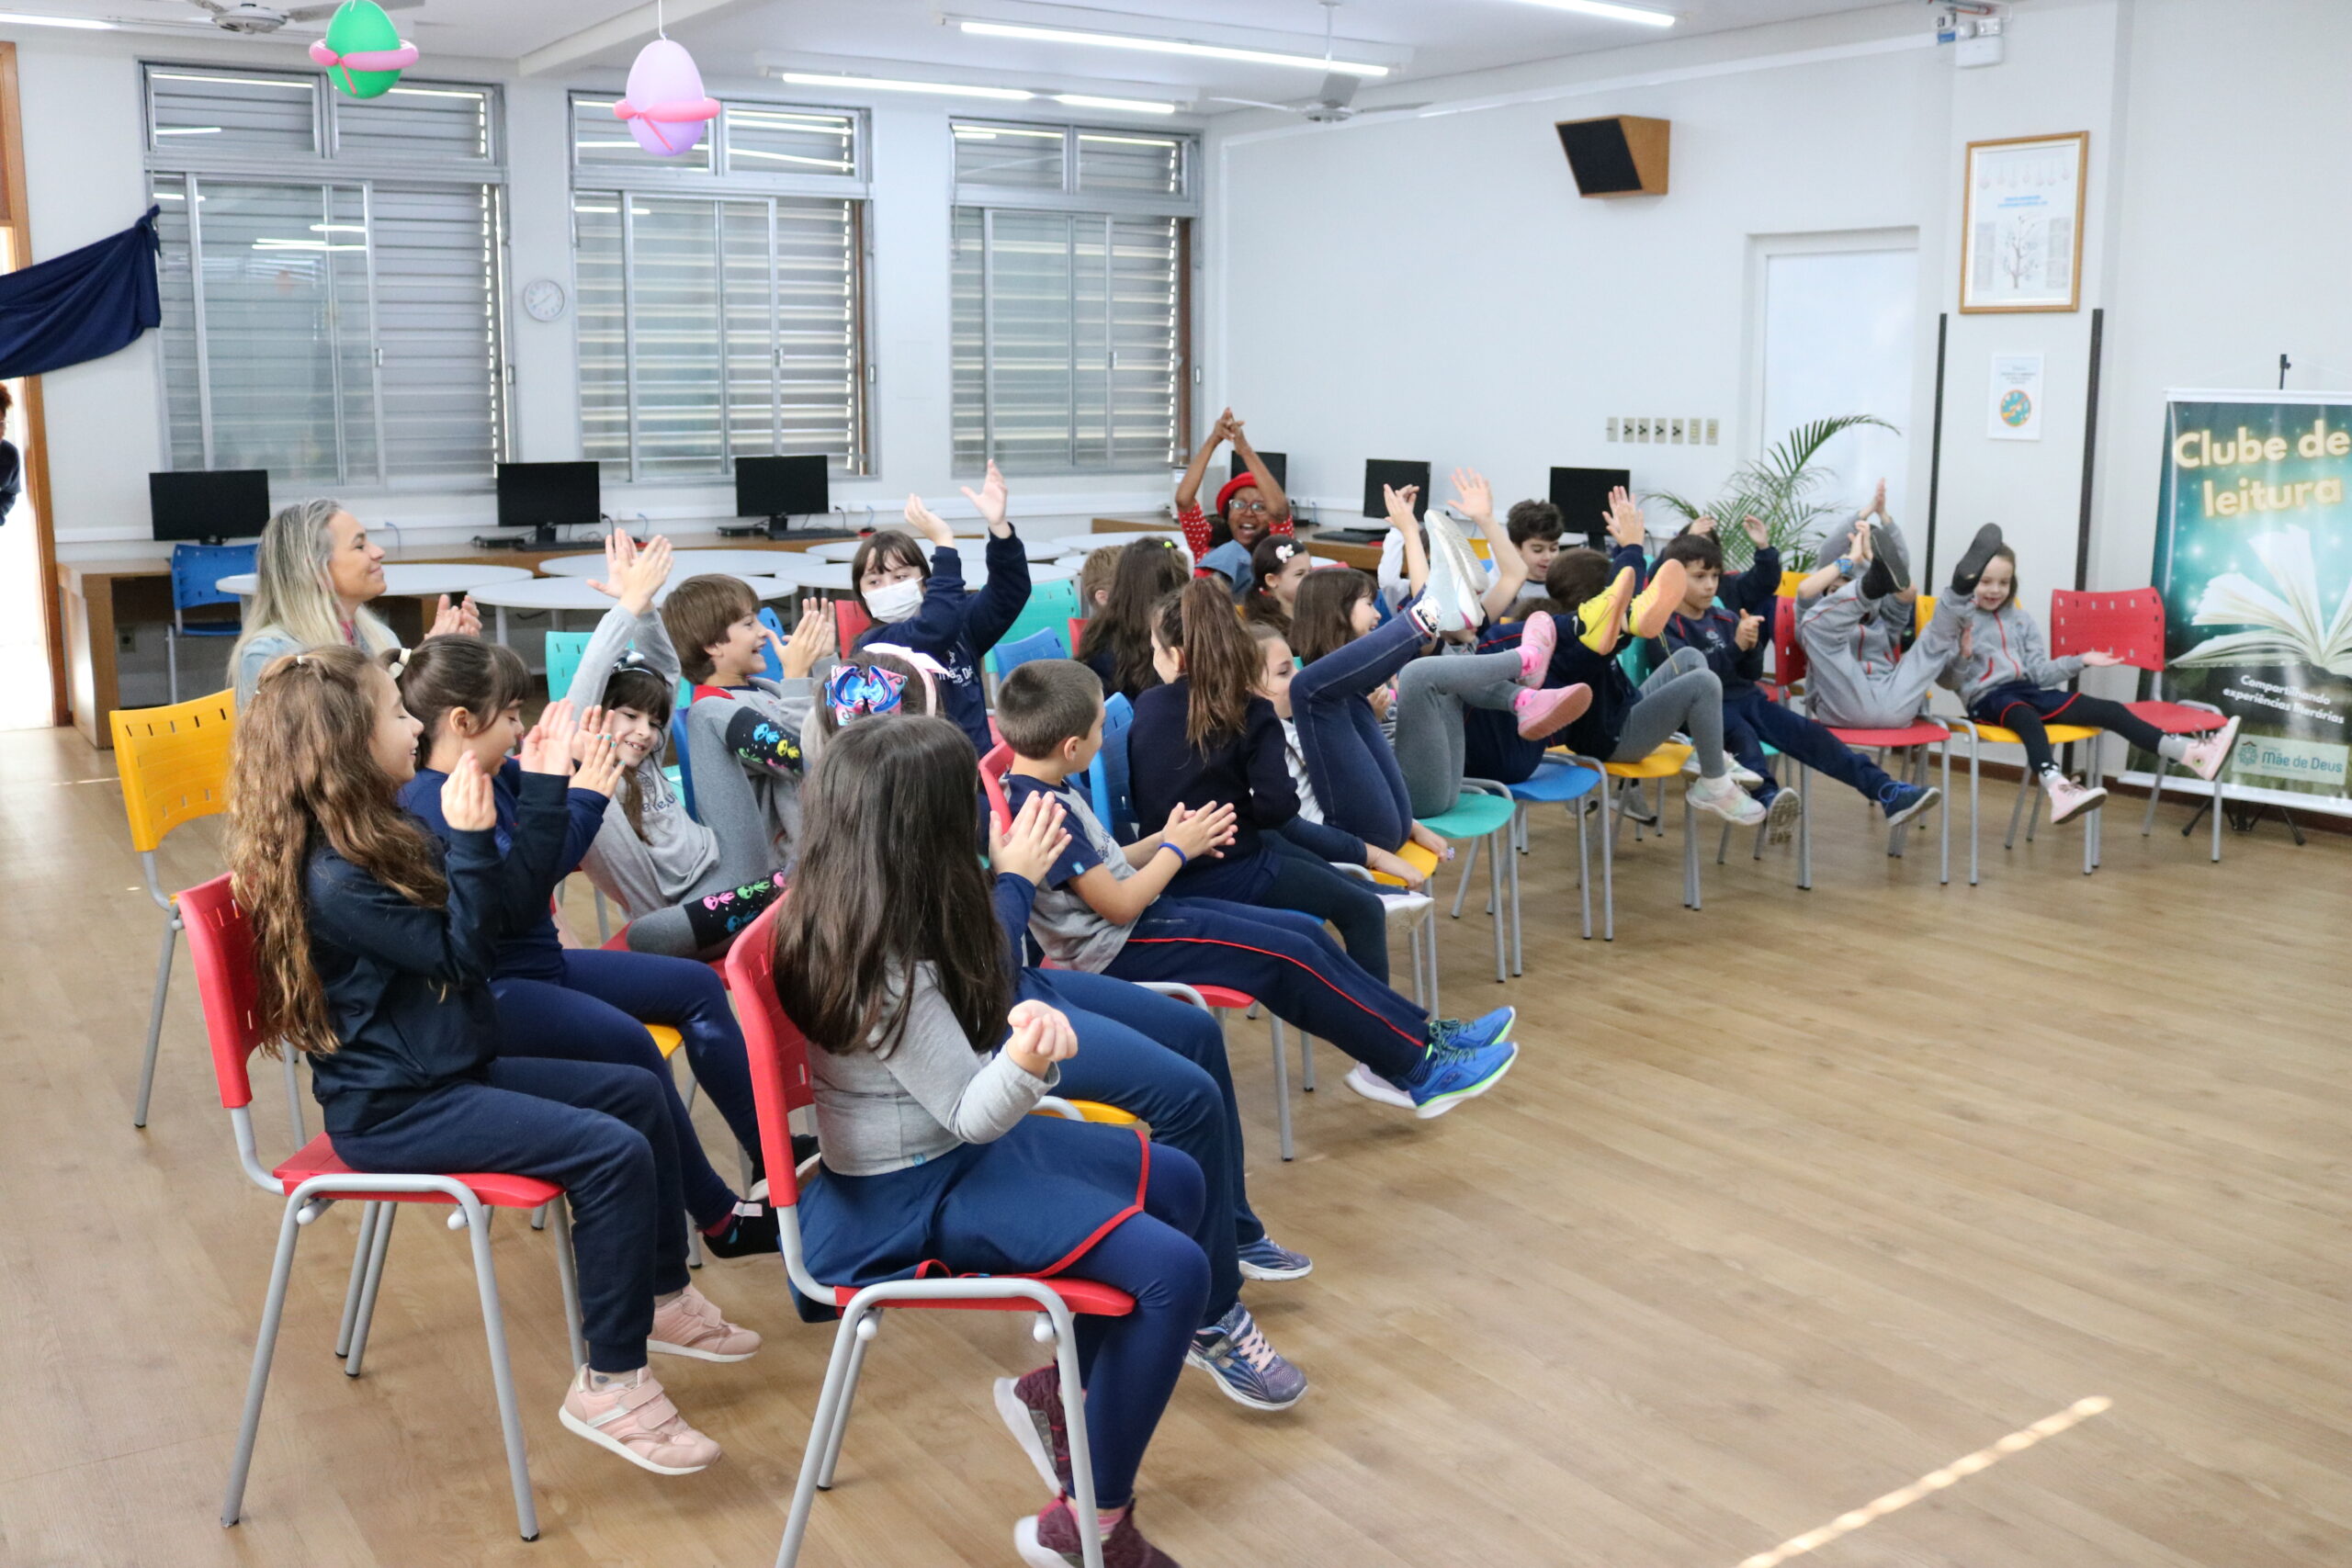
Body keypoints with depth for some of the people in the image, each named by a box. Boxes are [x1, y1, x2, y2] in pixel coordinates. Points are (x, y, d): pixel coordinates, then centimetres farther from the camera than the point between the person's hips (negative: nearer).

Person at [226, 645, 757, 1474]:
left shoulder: (380, 836, 7)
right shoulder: (333, 879, -23)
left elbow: (513, 899, 9)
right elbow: (462, 953, -20)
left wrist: (544, 787, 6)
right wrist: (470, 841, -26)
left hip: (446, 1071, 10)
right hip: (392, 1110, -10)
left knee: (636, 1093, 13)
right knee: (612, 1153, -21)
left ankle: (663, 1296, 25)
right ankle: (610, 1384, -10)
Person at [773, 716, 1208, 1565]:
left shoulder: (848, 918, -2)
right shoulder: (885, 971, -28)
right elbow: (972, 1115, -23)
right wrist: (1024, 1065, -43)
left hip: (946, 1147, 10)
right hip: (909, 1199, -10)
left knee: (1176, 1183, 13)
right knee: (1174, 1271, -19)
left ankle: (1064, 1388, 23)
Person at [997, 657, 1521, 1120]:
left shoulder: (1047, 792, 6)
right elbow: (1119, 905, -23)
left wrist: (1161, 842, 0)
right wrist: (1177, 850, -10)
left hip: (1143, 918, 10)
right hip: (1119, 950, -10)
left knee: (1305, 930, 6)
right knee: (1288, 957, -12)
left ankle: (1423, 1034, 12)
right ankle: (1419, 1071, 0)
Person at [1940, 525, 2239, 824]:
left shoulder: (2021, 620, 18)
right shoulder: (1955, 620, 1)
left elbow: (2039, 673, 14)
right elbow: (1952, 680, -5)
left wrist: (2081, 661, 6)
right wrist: (1963, 657, -24)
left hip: (2027, 690, 7)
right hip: (1987, 698, -7)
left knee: (2106, 709, -10)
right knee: (2026, 716, -42)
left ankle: (2192, 753, -22)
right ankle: (2057, 789, -69)